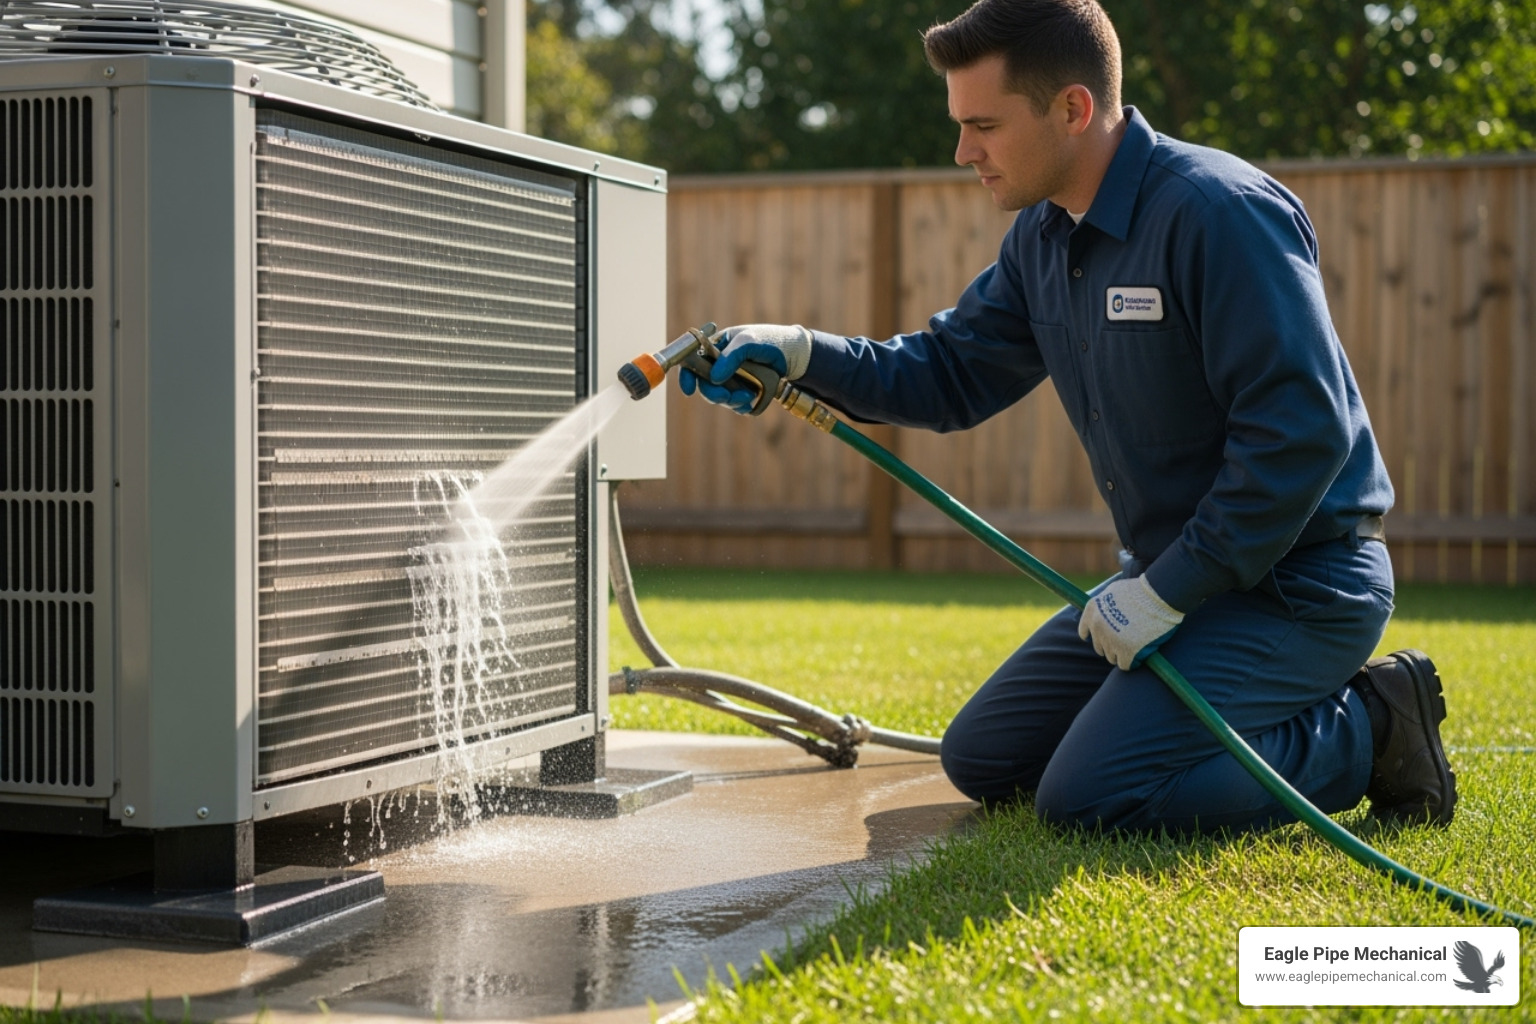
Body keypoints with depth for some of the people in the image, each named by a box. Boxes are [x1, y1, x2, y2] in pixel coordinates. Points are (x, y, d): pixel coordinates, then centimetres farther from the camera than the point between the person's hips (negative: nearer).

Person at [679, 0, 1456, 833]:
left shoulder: (1218, 210, -23)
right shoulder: (1041, 237, 5)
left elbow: (1301, 432, -27)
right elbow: (950, 374, 10)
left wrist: (1169, 592, -23)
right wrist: (801, 356, -7)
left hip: (1292, 581, -9)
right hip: (1174, 574, 10)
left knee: (1086, 798, -19)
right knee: (982, 763, 12)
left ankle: (1368, 732, -2)